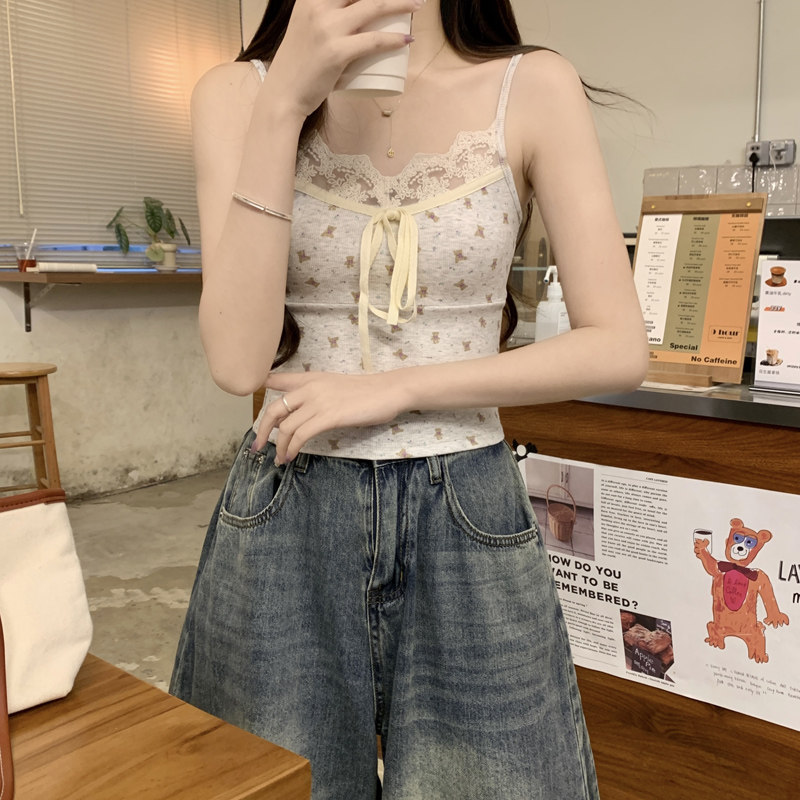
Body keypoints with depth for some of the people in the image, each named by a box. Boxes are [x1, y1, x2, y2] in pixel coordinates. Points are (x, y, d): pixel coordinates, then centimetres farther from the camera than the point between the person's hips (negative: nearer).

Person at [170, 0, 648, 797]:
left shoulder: (534, 90, -4)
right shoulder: (240, 92, -2)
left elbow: (619, 350, -7)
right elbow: (240, 360, -14)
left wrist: (396, 389, -14)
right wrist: (285, 104, -20)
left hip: (466, 520, 0)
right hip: (287, 521, 1)